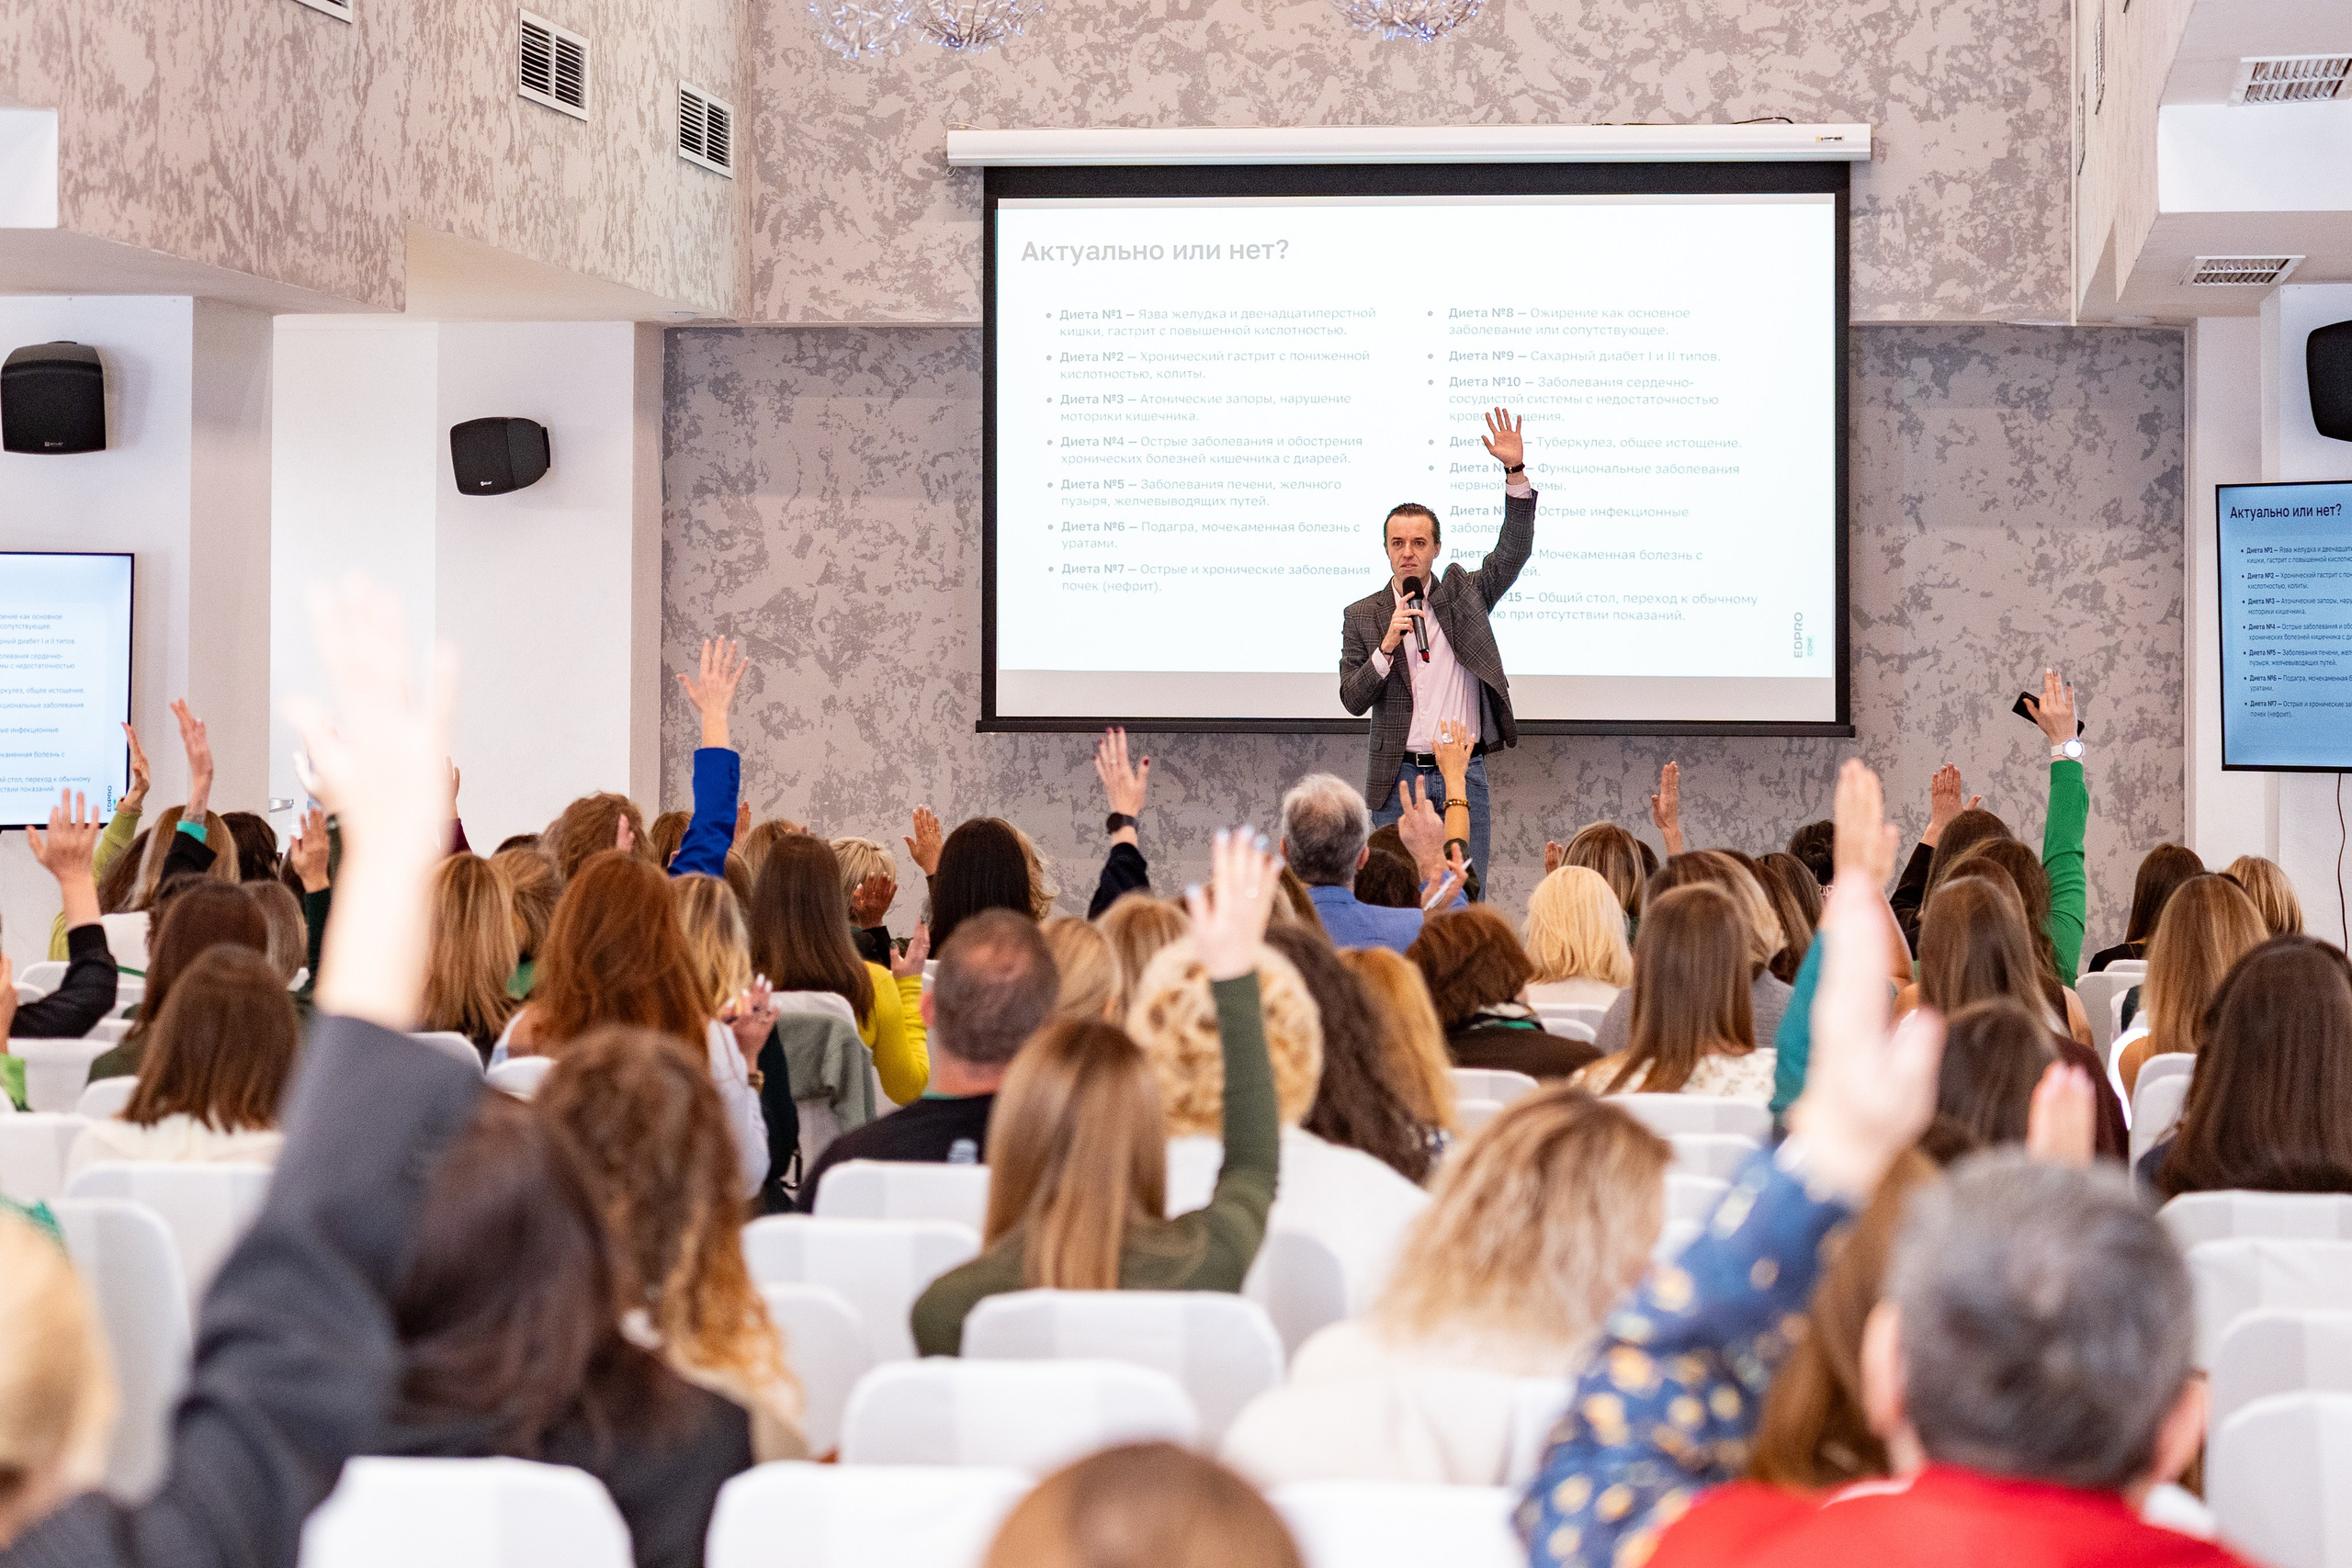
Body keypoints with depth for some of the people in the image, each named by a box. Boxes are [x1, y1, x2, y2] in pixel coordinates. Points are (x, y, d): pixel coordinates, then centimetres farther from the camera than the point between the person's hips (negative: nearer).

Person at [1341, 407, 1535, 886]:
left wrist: (1516, 471, -12)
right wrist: (1387, 645, -15)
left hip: (1465, 774, 1)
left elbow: (1514, 551, -2)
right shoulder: (1362, 617, 6)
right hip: (1400, 777, -1)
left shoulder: (1464, 594, 9)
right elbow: (1353, 699, 0)